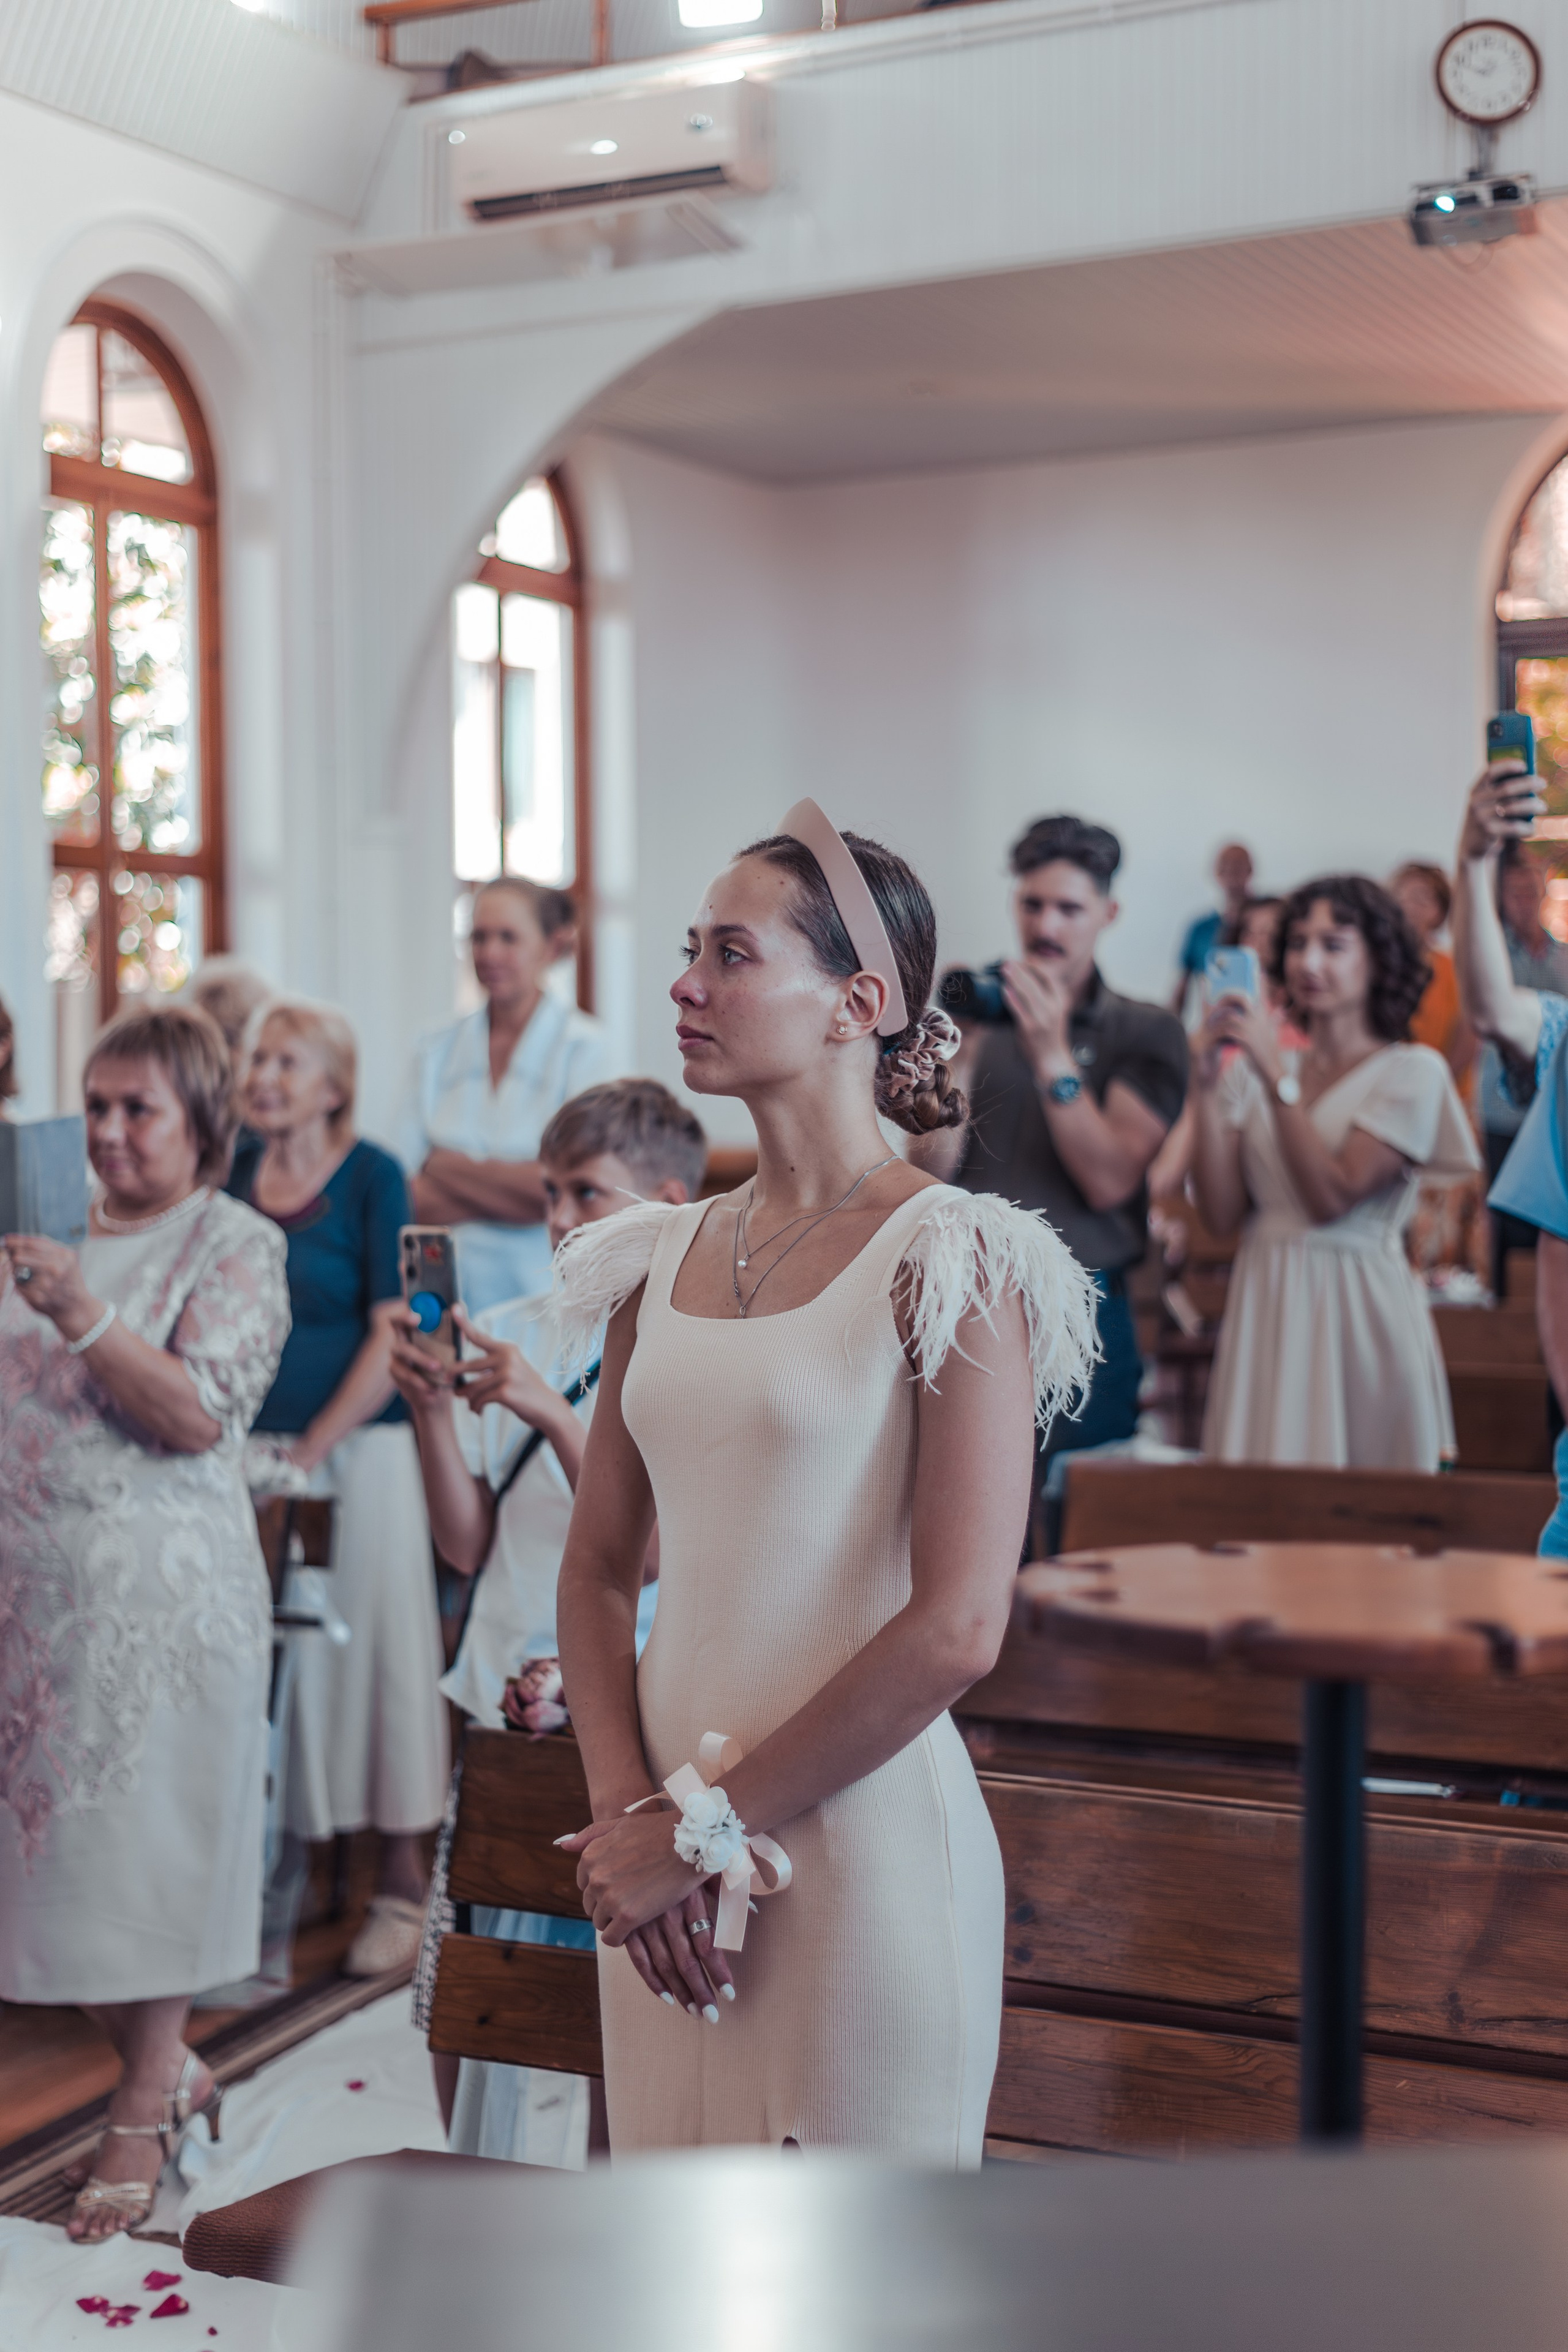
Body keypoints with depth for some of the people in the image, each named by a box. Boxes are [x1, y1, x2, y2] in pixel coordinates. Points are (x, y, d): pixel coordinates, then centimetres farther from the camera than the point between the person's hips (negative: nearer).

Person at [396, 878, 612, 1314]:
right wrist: (520, 1192, -11)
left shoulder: (583, 1046, -2)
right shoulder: (437, 1053, 9)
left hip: (539, 1291, -3)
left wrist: (447, 1165, -1)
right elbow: (411, 1199, 2)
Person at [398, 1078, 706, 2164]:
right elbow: (469, 1545, 5)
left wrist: (550, 1410, -25)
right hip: (504, 1707, 5)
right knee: (454, 1998, 11)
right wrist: (432, 1409, -8)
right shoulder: (510, 1336, 6)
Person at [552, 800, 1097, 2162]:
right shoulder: (663, 1259, 8)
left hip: (861, 1837, -5)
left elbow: (956, 1629, -17)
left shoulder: (949, 1260, -10)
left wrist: (703, 1828, -12)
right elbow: (598, 1568, 10)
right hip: (665, 1850, 5)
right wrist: (625, 1810, -5)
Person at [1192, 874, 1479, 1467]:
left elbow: (1333, 1197, -12)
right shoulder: (1252, 1070, 9)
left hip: (1357, 1312, -3)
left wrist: (1277, 1079, -13)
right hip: (1265, 1306, 4)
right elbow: (1222, 1212, 1)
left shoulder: (1413, 1071, -1)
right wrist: (1205, 1085, -3)